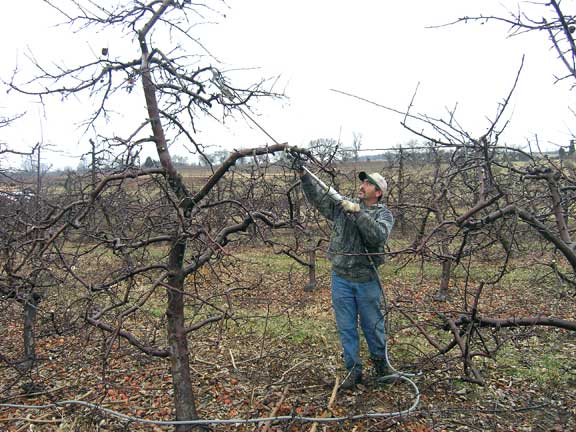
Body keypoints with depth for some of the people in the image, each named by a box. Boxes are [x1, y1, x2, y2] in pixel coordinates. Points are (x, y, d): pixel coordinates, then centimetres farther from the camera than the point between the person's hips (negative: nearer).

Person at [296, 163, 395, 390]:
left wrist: (357, 212, -27)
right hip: (341, 278, 2)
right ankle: (353, 369, 23)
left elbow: (378, 235, -23)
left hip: (367, 280, -2)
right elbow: (318, 195, 2)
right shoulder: (342, 205, 6)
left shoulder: (384, 214, -3)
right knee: (346, 327, 9)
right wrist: (304, 175, -12)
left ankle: (381, 363, 35)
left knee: (373, 325, 12)